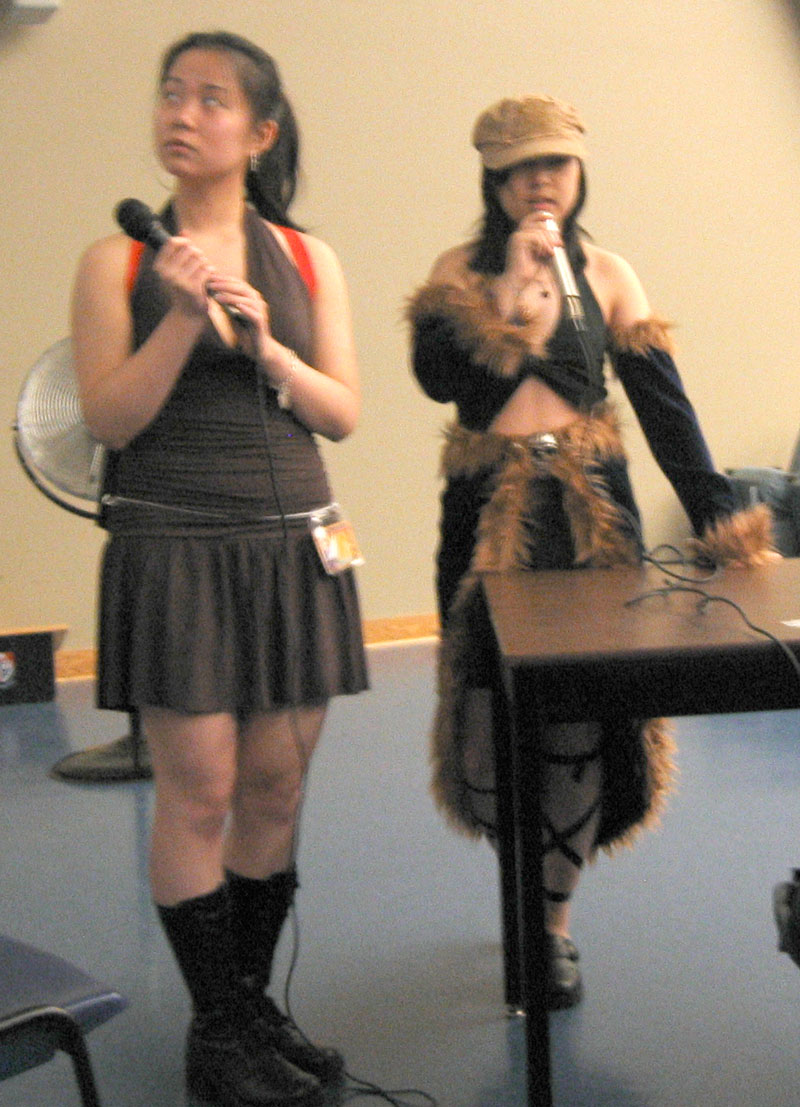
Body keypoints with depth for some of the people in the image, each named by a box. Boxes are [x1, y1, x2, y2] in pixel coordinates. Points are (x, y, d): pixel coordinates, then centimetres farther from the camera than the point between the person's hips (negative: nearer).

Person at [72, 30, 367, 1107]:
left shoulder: (306, 259, 8)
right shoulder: (117, 261, 1)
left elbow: (343, 413, 4)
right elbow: (110, 420, -5)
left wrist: (265, 345, -12)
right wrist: (184, 318, -16)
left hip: (294, 547, 3)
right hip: (173, 546, -3)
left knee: (275, 787, 9)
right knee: (199, 791, -1)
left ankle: (253, 999, 26)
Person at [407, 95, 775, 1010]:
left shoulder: (605, 276, 6)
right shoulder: (461, 272, 4)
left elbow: (663, 401, -2)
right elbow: (438, 377, -13)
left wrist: (714, 510, -13)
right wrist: (514, 283, -14)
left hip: (591, 511, 1)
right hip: (489, 514, 0)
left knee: (578, 719, 1)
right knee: (491, 719, -3)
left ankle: (554, 918, 18)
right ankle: (523, 875, 26)